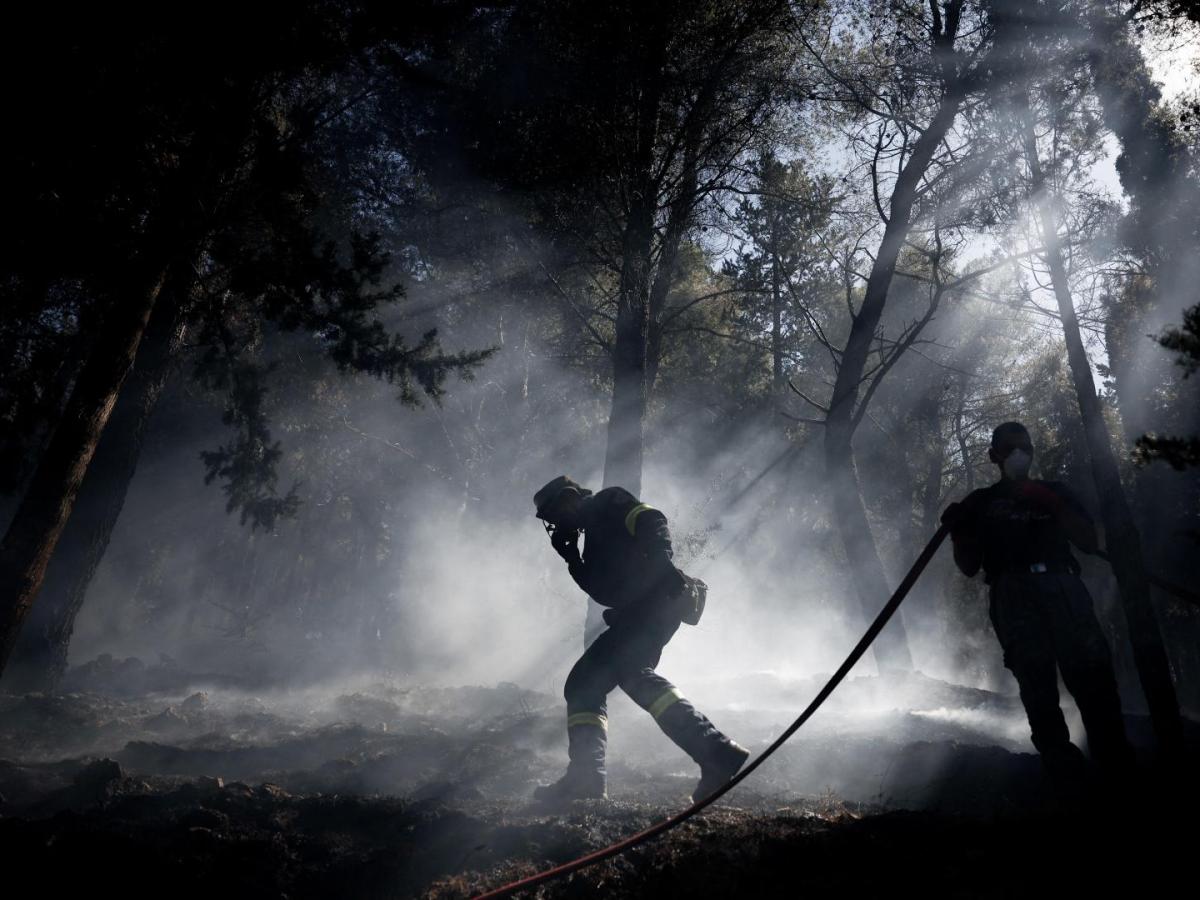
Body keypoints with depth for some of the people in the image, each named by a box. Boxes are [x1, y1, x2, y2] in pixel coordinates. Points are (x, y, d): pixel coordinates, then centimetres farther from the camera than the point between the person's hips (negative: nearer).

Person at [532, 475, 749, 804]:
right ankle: (586, 775, 0)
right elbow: (601, 591, 23)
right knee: (582, 682, 7)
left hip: (659, 595, -10)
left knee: (628, 668, -29)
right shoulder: (594, 538, 32)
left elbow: (653, 521, -9)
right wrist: (570, 556, 20)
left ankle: (716, 751, -34)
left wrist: (661, 561, -26)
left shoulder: (607, 503, 9)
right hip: (636, 612, 10)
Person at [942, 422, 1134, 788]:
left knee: (1091, 668, -15)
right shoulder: (981, 502, 19)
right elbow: (969, 566, 14)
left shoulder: (1054, 491, 23)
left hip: (1063, 588, 1)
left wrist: (1051, 505, -2)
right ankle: (1062, 762, -15)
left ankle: (1115, 758, -10)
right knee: (1035, 677, -14)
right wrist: (959, 532, -6)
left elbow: (1090, 542, 11)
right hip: (1013, 595, -1)